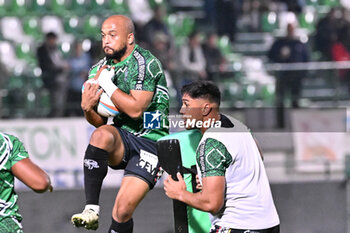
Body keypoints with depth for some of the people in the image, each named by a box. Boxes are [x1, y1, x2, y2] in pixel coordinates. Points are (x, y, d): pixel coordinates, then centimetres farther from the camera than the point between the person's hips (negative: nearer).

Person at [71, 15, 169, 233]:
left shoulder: (145, 63, -12)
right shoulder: (100, 69, 9)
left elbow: (135, 109, -22)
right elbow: (100, 122, 13)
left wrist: (107, 84, -17)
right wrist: (88, 109, -9)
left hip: (150, 142, -5)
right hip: (121, 140, 5)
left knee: (123, 211, -16)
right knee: (101, 134, -32)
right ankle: (91, 210, -31)